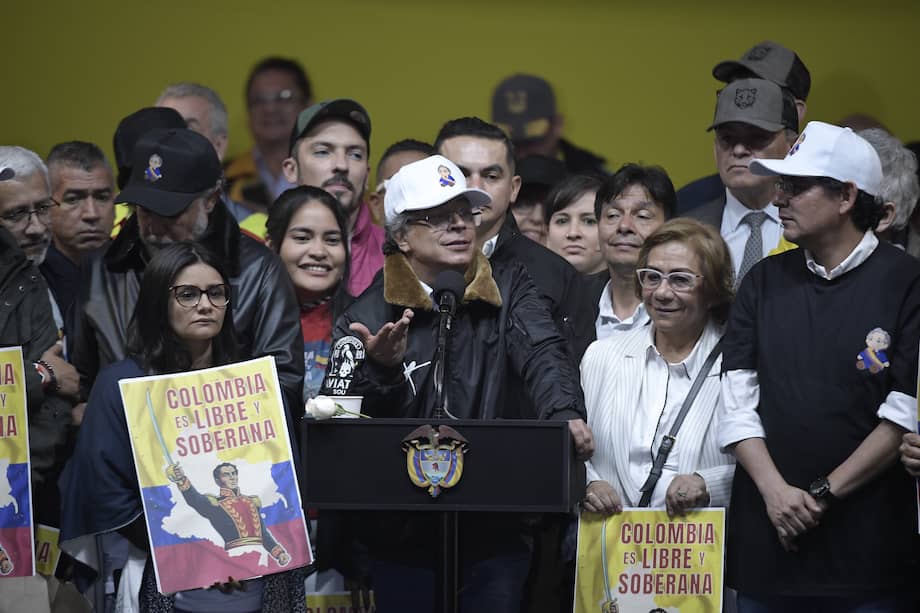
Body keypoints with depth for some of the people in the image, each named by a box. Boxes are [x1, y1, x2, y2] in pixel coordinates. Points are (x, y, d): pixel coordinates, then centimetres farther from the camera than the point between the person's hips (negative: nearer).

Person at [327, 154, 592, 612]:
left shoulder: (508, 290, 6)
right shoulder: (366, 317, 0)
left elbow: (543, 354, -12)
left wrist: (564, 414, -33)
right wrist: (382, 369, -24)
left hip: (496, 539, 1)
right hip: (402, 541, -1)